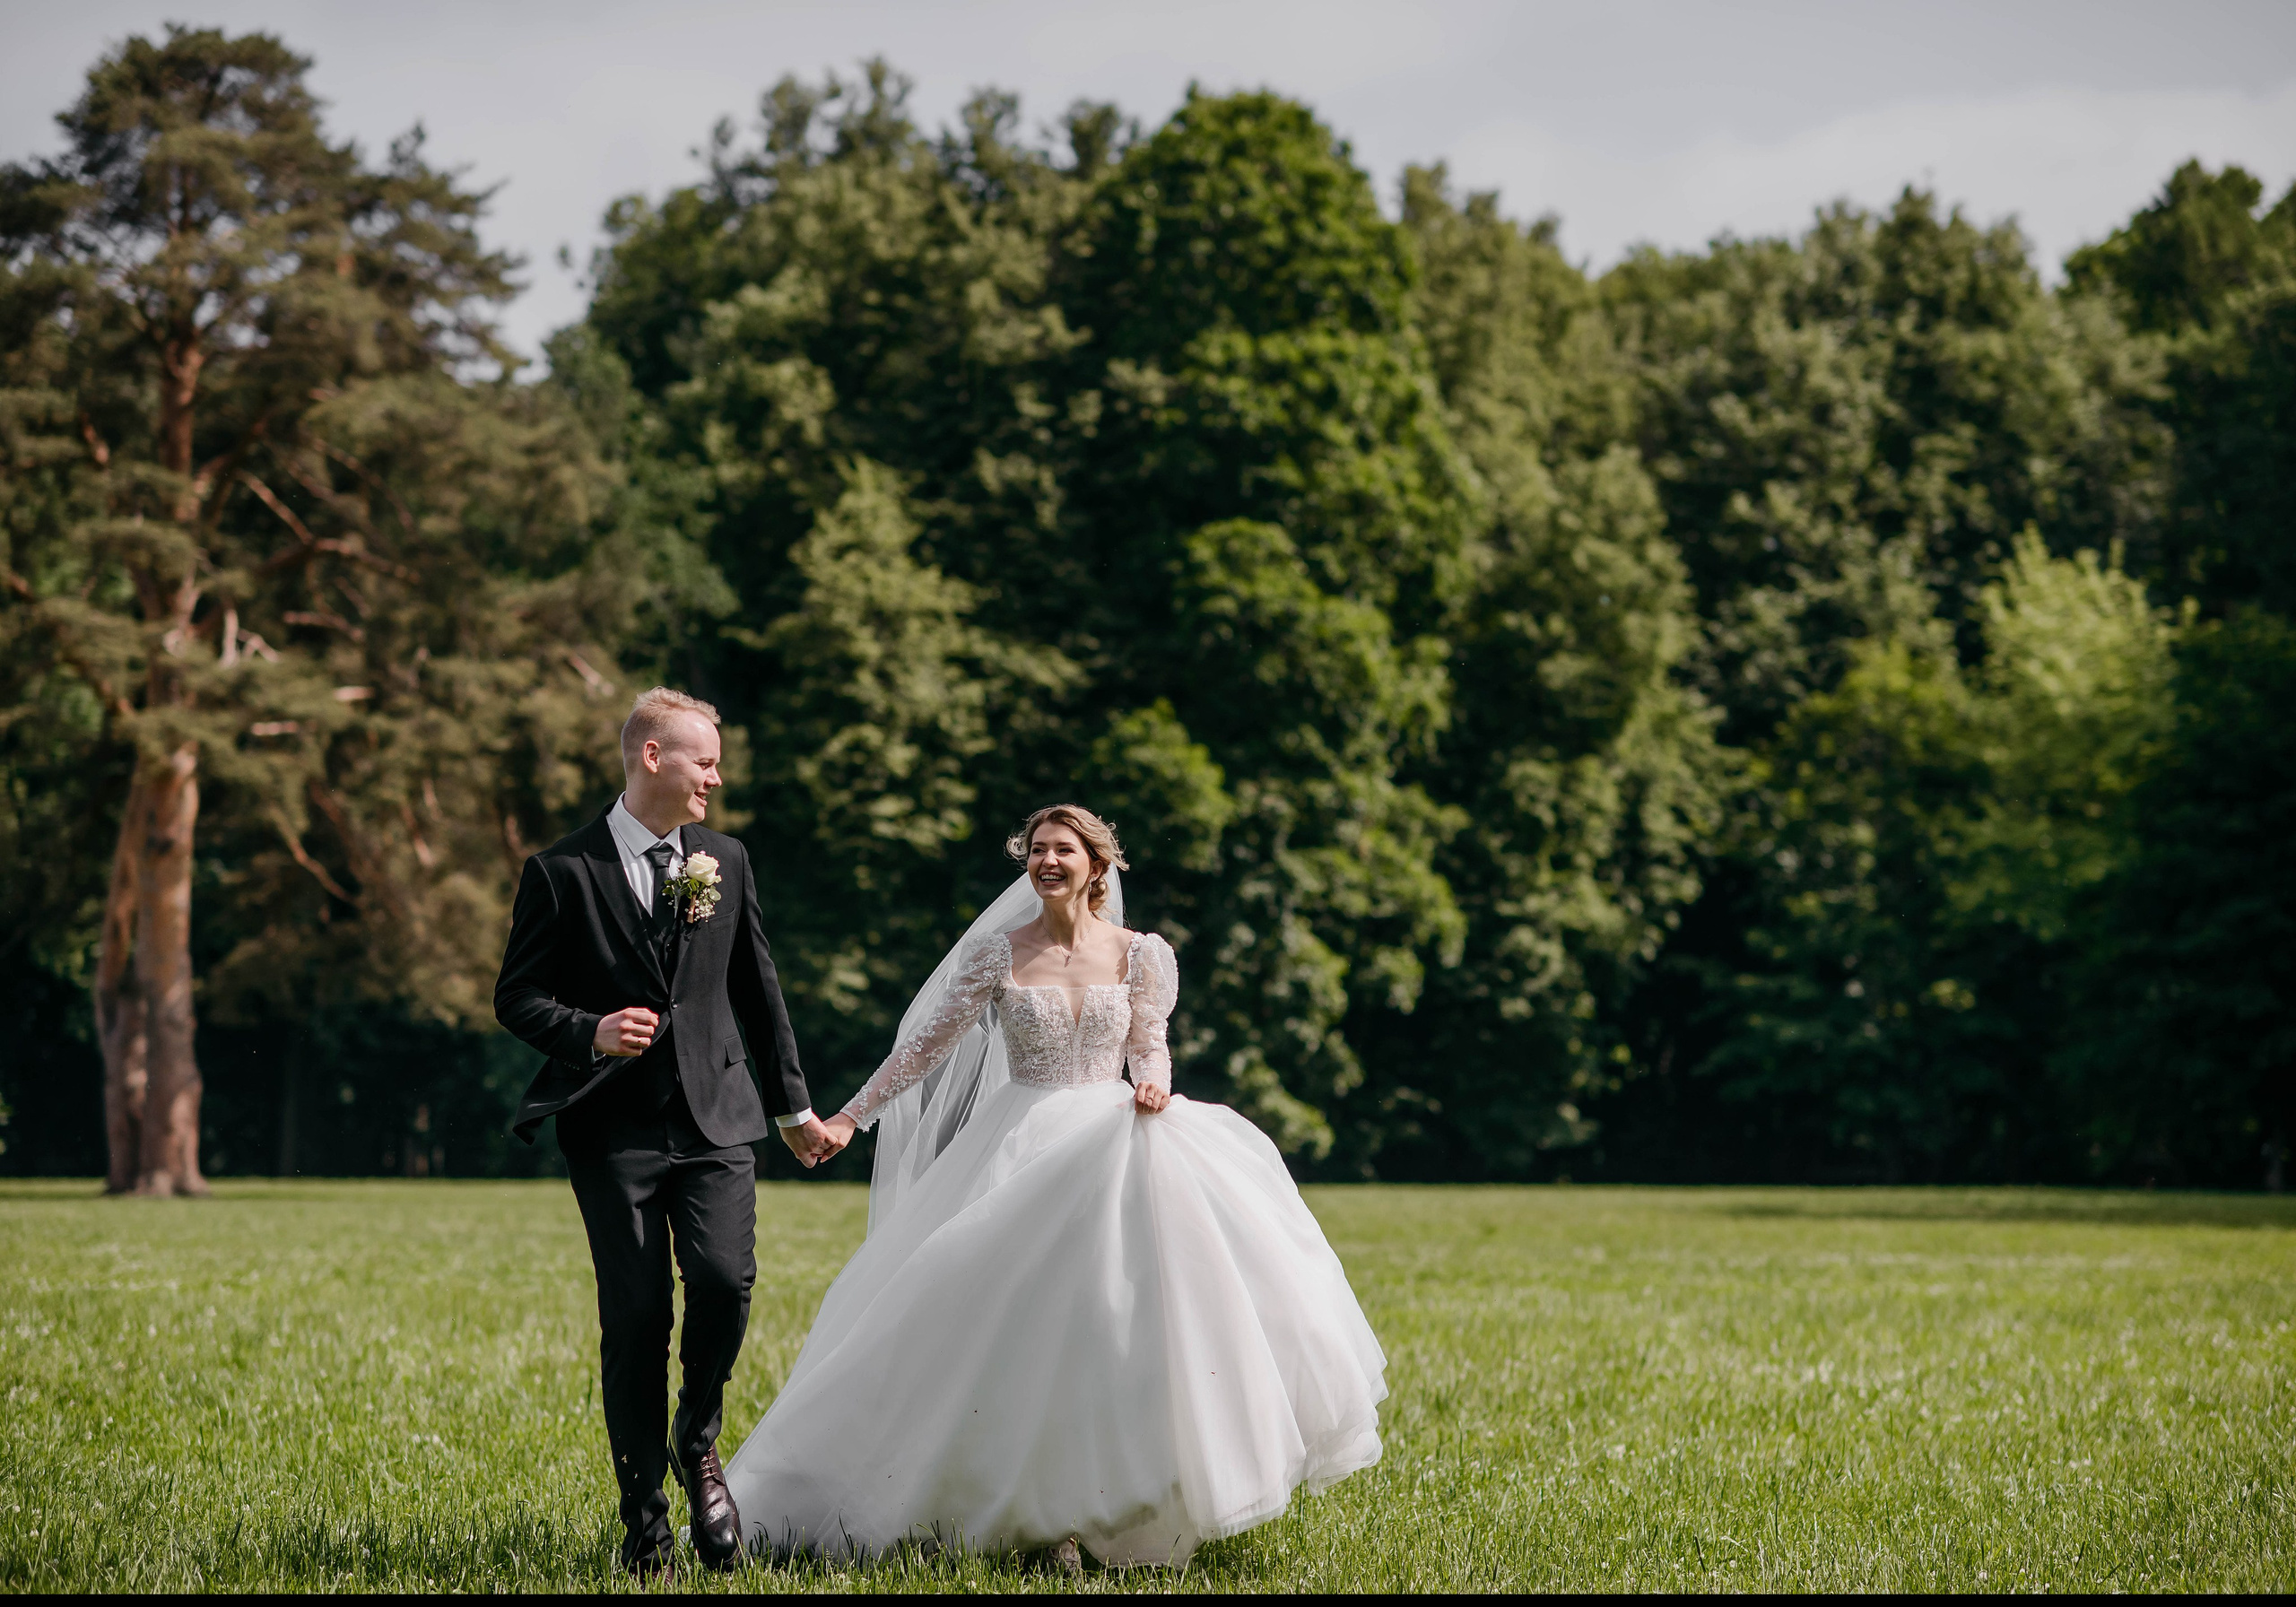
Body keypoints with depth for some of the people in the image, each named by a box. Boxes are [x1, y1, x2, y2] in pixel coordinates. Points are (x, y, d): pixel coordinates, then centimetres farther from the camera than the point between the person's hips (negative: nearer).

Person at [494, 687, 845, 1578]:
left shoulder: (725, 862, 11)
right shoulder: (562, 871, -2)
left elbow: (757, 990, 20)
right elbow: (516, 996, 1)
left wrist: (794, 1105, 24)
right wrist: (589, 1032, -19)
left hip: (714, 1116, 3)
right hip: (614, 1129, -3)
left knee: (725, 1278, -18)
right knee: (635, 1318, -4)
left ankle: (699, 1439, 10)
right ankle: (644, 1520, 9)